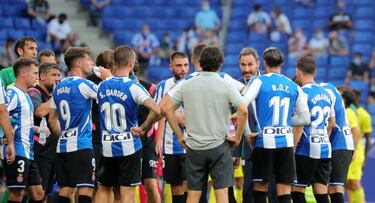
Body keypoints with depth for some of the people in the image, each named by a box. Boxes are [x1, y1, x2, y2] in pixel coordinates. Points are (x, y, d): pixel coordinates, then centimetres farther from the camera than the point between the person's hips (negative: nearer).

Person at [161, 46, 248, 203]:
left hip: (194, 147, 2)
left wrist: (180, 136, 6)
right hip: (219, 145, -2)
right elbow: (243, 110, -16)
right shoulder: (226, 86, -5)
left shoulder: (187, 85, 3)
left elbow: (166, 108, 2)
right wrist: (237, 137, -5)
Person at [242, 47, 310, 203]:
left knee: (260, 186, 9)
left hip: (265, 142, -2)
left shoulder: (258, 82, -2)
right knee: (284, 190, 3)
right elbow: (305, 119, 12)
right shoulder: (294, 87, 9)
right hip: (286, 142, 3)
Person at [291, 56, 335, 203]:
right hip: (325, 149, 7)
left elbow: (299, 126, -16)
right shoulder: (325, 93, 13)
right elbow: (331, 124, 21)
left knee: (296, 190, -1)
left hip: (307, 151, -7)